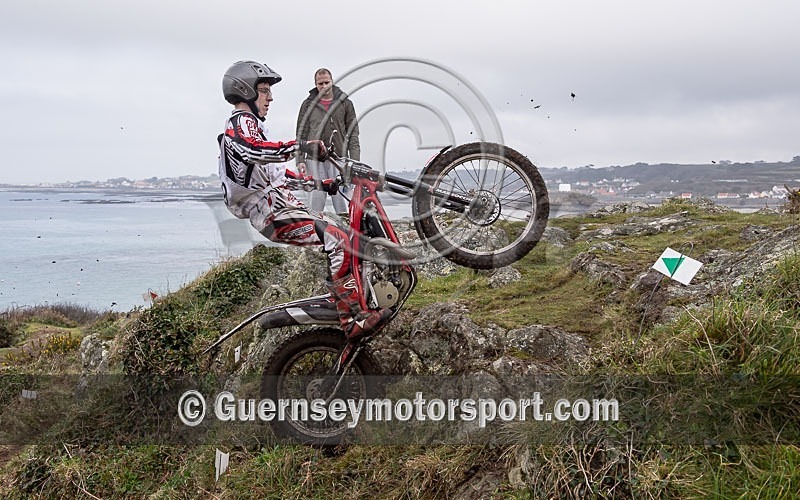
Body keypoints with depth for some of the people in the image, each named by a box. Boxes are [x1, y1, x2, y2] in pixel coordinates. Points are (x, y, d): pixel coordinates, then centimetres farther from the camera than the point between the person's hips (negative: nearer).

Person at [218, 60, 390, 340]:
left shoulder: (245, 125, 29)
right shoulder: (243, 121, -5)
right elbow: (252, 151, -30)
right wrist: (300, 147, -40)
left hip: (273, 209, 11)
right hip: (274, 212, -11)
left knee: (342, 234, 9)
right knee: (339, 239, -23)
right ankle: (354, 321, -27)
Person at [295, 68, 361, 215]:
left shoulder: (345, 103, 10)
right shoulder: (308, 104, 11)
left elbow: (352, 133, 8)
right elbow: (301, 134, 10)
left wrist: (355, 160, -1)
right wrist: (300, 159, 2)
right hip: (315, 159, 0)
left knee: (340, 194, -3)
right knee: (318, 194, -1)